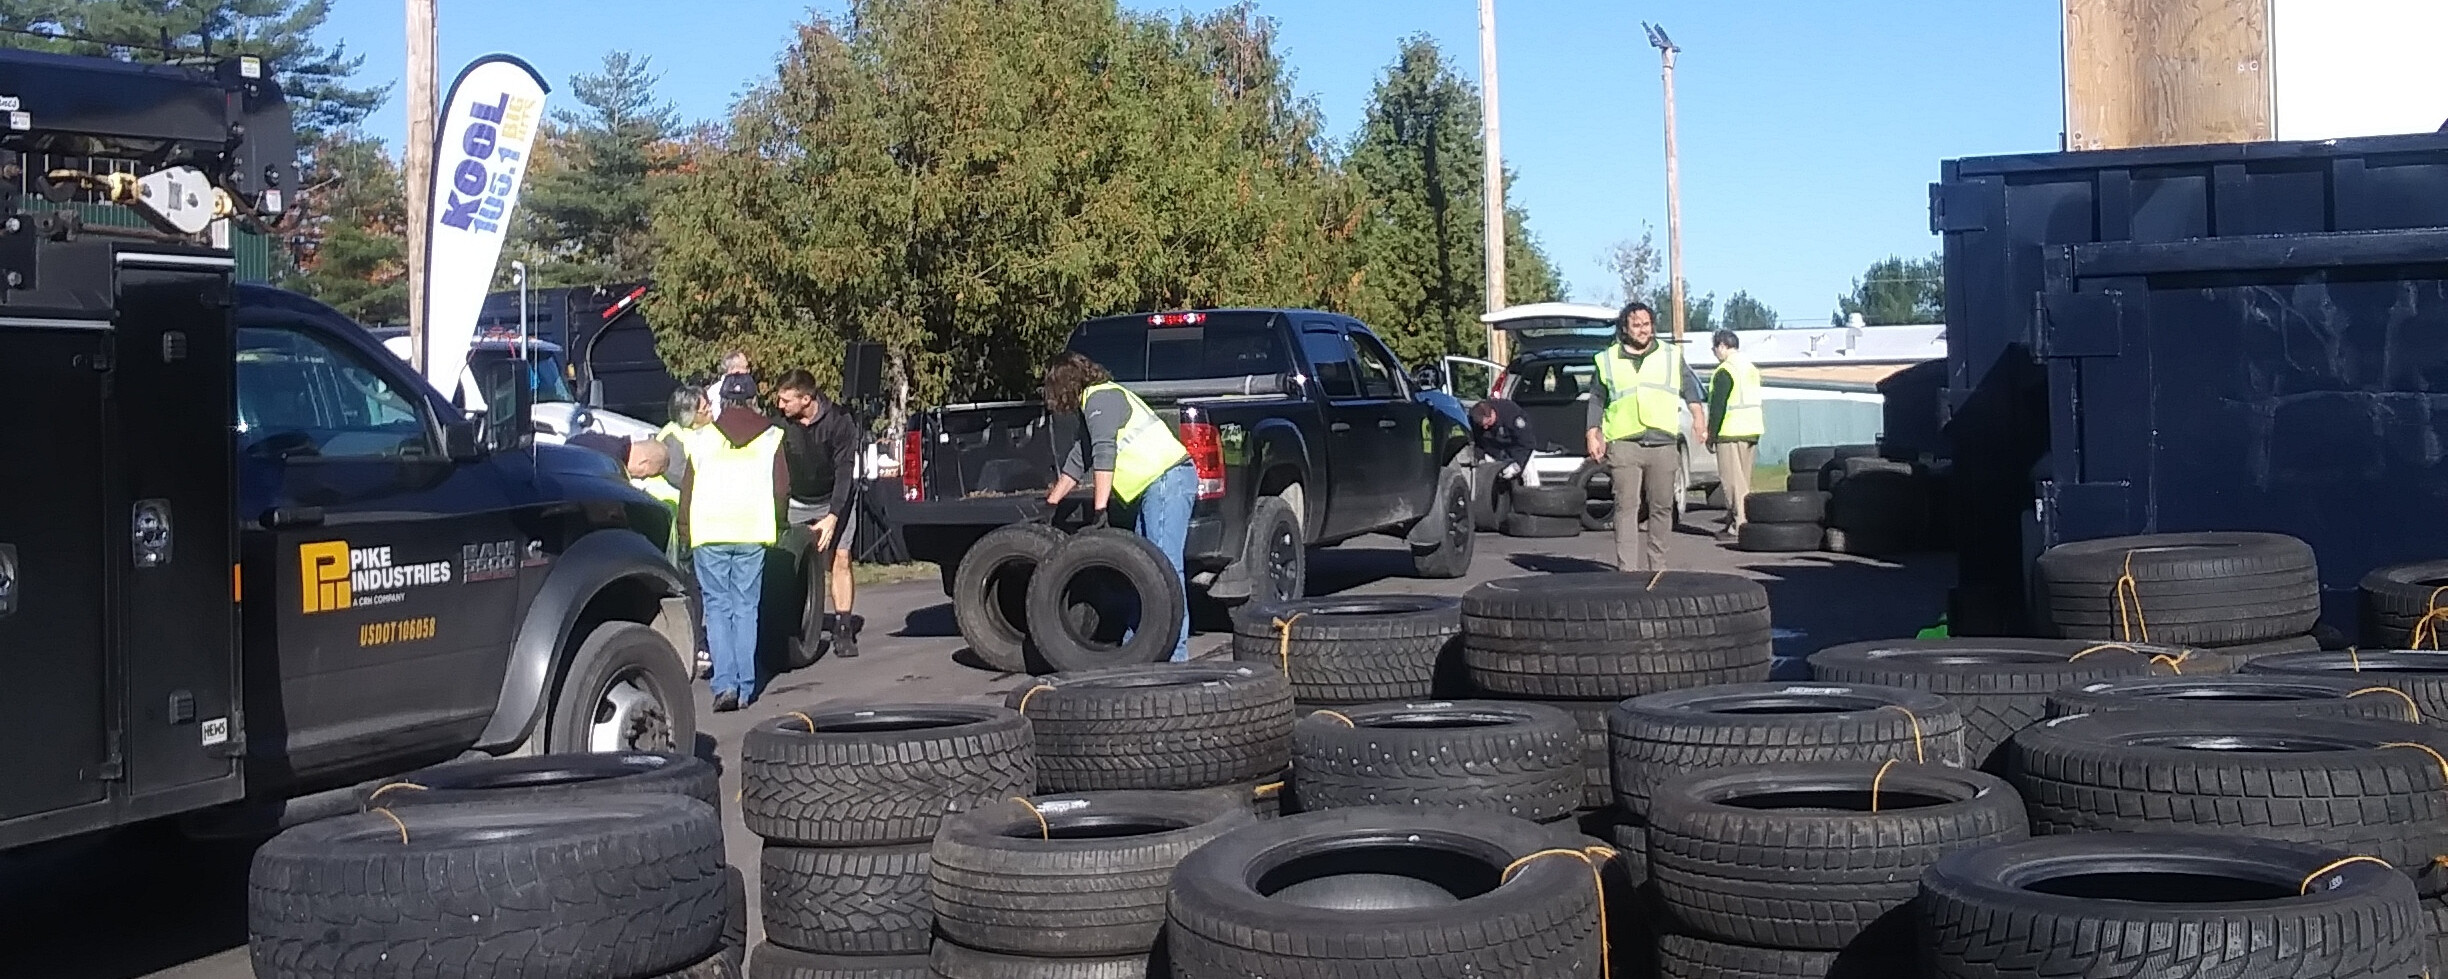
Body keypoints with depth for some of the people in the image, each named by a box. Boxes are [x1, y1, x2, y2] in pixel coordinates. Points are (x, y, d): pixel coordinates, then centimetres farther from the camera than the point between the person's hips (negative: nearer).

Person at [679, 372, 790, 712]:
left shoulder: (702, 439, 8)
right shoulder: (771, 437, 8)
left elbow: (687, 490, 9)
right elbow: (782, 488, 6)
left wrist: (685, 531, 17)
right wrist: (775, 526, 19)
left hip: (708, 532, 0)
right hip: (753, 532, 0)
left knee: (718, 607, 5)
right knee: (746, 609, 8)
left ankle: (724, 684, -8)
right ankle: (746, 688, 6)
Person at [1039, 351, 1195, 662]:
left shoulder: (1100, 398, -7)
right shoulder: (1091, 405, 25)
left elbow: (1104, 455, -19)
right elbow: (1077, 462, 32)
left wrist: (1099, 510, -22)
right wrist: (1049, 505, 35)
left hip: (1168, 479, -11)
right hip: (1154, 487, 11)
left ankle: (1174, 653, -19)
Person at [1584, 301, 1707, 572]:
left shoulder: (1672, 355, 14)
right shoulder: (1607, 360, 11)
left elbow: (1690, 386, 16)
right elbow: (1596, 400, 14)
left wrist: (1698, 414, 0)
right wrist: (1593, 436, 7)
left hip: (1663, 445, 2)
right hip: (1624, 445, -2)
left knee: (1661, 507, 3)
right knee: (1626, 506, -8)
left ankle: (1656, 565, 12)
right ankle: (1627, 568, -10)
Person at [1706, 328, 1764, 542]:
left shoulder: (1724, 372, -13)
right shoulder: (1752, 369, 16)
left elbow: (1718, 407, -16)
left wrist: (1711, 436, -10)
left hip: (1731, 433, -9)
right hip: (1752, 431, 9)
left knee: (1733, 481, -7)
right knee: (1743, 480, 13)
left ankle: (1739, 525, -10)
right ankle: (1733, 520, 19)